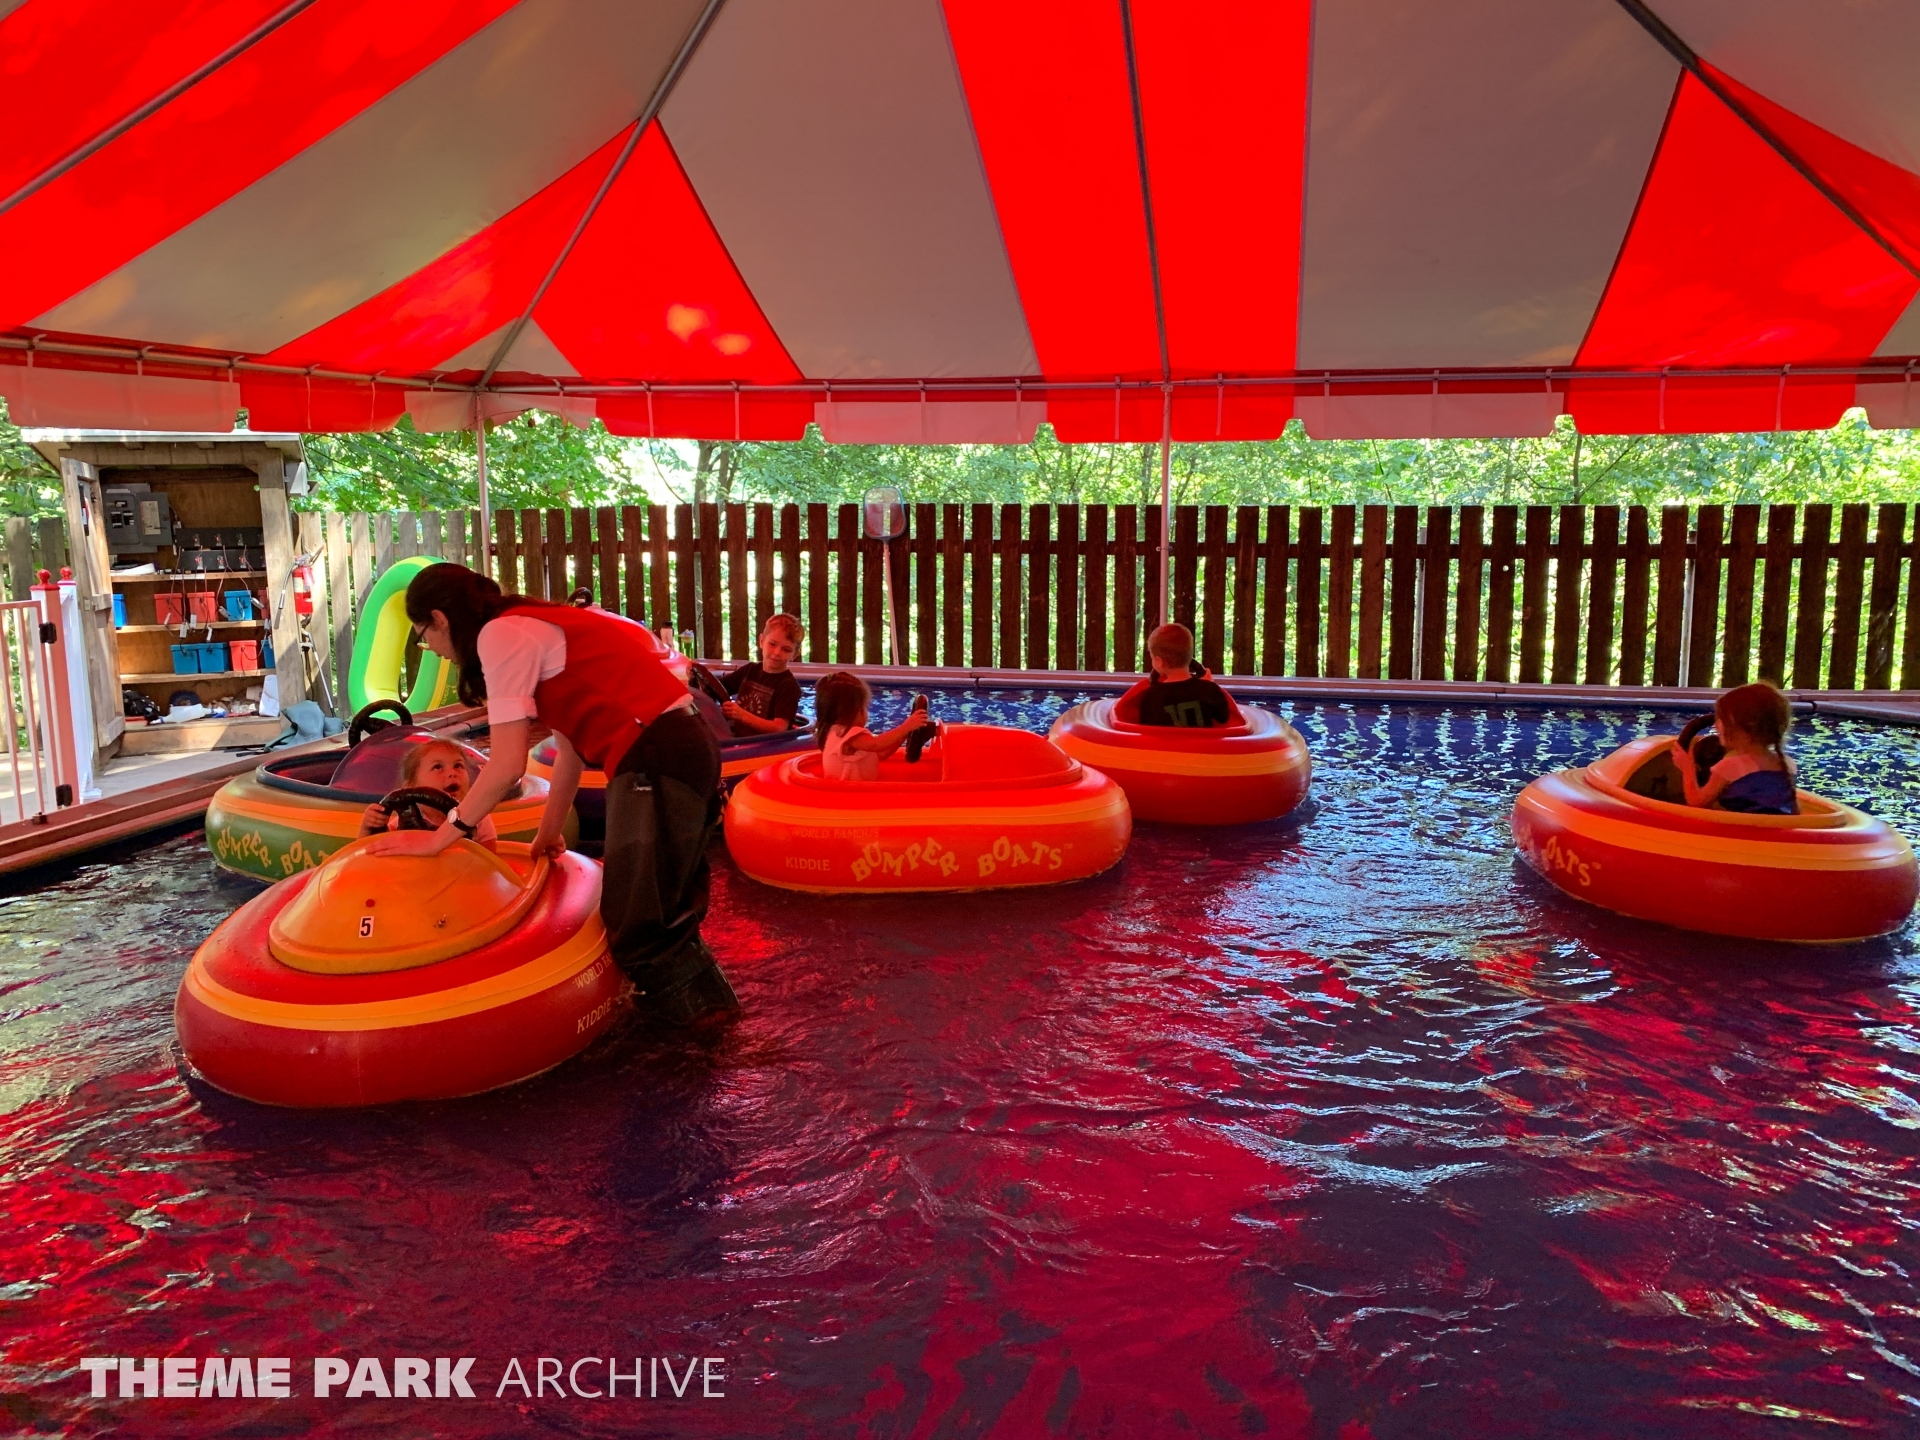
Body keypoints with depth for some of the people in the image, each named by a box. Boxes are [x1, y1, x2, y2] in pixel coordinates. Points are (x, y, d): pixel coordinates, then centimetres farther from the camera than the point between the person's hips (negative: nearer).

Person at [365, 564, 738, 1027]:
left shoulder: (500, 633, -7)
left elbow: (507, 766, -11)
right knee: (661, 907, 19)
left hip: (657, 758, -10)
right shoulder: (534, 627, 22)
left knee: (638, 924, -3)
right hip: (686, 745, 10)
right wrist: (548, 832, 30)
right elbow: (570, 747, 23)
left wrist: (438, 838, -1)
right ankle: (706, 1004, 27)